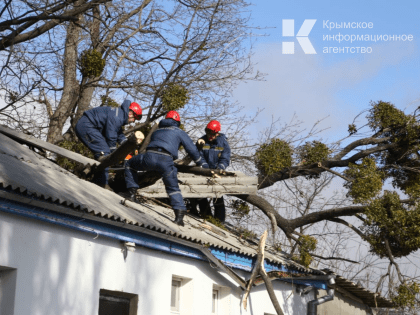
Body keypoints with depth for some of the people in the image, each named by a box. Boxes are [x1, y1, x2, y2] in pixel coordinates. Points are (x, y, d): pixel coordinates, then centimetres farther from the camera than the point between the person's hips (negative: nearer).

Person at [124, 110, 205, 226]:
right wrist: (199, 163, 36)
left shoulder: (157, 131, 35)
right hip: (166, 160, -2)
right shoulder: (179, 132, 23)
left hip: (149, 156, 2)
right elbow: (191, 149, 20)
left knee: (130, 164, 29)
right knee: (173, 188, 9)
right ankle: (180, 215, -5)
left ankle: (132, 192, 17)